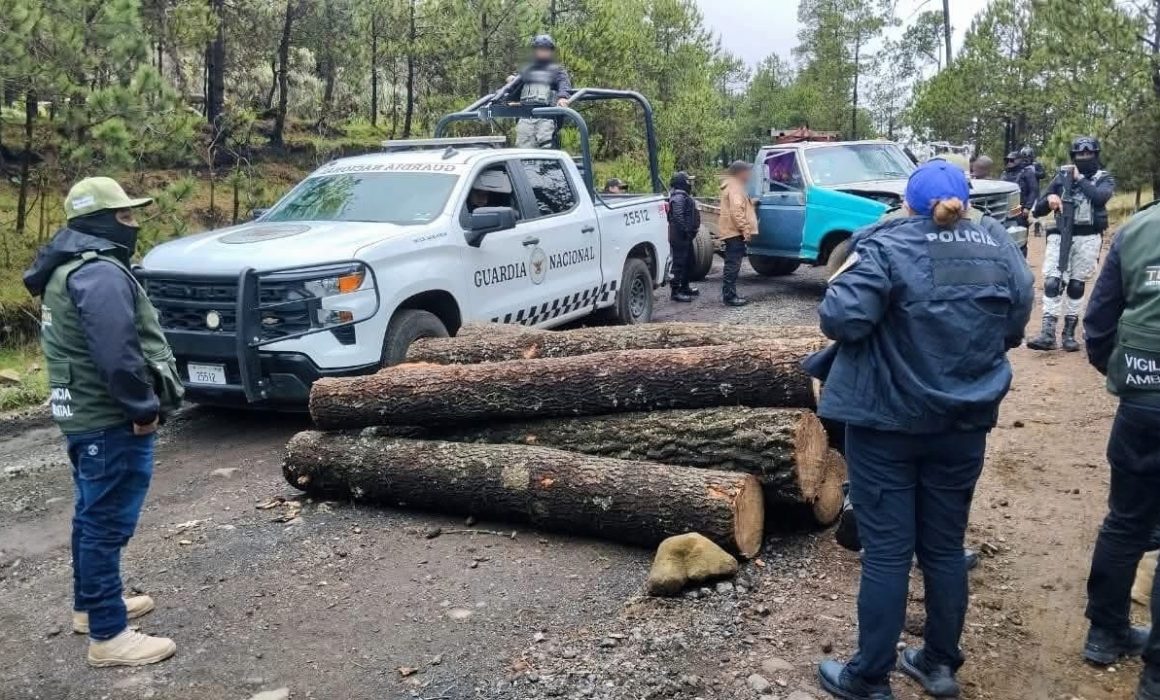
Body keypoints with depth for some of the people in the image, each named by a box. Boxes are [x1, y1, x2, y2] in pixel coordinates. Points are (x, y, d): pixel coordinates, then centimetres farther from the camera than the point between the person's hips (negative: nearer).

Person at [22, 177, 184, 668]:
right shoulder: (99, 273, -21)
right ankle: (108, 636, 2)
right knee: (108, 523, -5)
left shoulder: (69, 267, 15)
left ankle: (89, 605, 35)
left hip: (84, 414, 11)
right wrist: (143, 407, -19)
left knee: (93, 515, 21)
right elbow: (116, 354, -30)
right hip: (110, 420, -11)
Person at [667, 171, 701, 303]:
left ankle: (684, 287, 29)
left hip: (686, 237, 11)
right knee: (680, 263, -9)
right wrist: (686, 230, -23)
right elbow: (678, 217, -26)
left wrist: (690, 230, 19)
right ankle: (676, 292, -8)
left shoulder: (683, 196, 18)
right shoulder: (679, 198, -16)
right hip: (680, 237, -11)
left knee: (688, 262, 18)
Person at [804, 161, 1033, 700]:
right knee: (945, 547, 16)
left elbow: (841, 319, -24)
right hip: (963, 423, 5)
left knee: (887, 551, 2)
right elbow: (1014, 329, 13)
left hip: (886, 421, -4)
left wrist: (840, 287, -3)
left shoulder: (886, 247, -13)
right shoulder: (1002, 249, 3)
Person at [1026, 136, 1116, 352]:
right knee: (1051, 282, -11)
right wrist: (1049, 199, -13)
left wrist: (1080, 178, -9)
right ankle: (1048, 334, -14)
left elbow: (1100, 197, -20)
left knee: (1077, 284, 4)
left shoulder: (1104, 178, 5)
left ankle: (1069, 332, 12)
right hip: (1060, 235, 1)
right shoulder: (1061, 177, 10)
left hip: (1088, 238, -1)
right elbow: (1038, 210, 8)